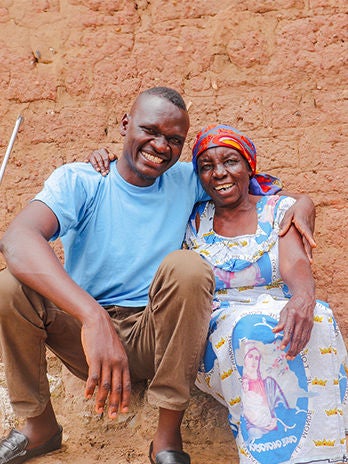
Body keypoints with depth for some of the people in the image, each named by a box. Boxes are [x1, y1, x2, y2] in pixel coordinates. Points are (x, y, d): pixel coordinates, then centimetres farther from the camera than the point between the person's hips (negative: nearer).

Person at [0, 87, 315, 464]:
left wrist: (301, 200, -8)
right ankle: (40, 426, -3)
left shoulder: (185, 180, 3)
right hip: (85, 334, -1)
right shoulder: (79, 181, -9)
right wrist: (94, 317, -44)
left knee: (188, 267, -28)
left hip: (153, 341, 1)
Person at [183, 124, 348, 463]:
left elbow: (295, 263, -11)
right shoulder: (194, 221, 11)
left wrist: (303, 297, -34)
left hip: (280, 316, 1)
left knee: (316, 318, -33)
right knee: (253, 326, -34)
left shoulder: (280, 209, 8)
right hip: (219, 331, 0)